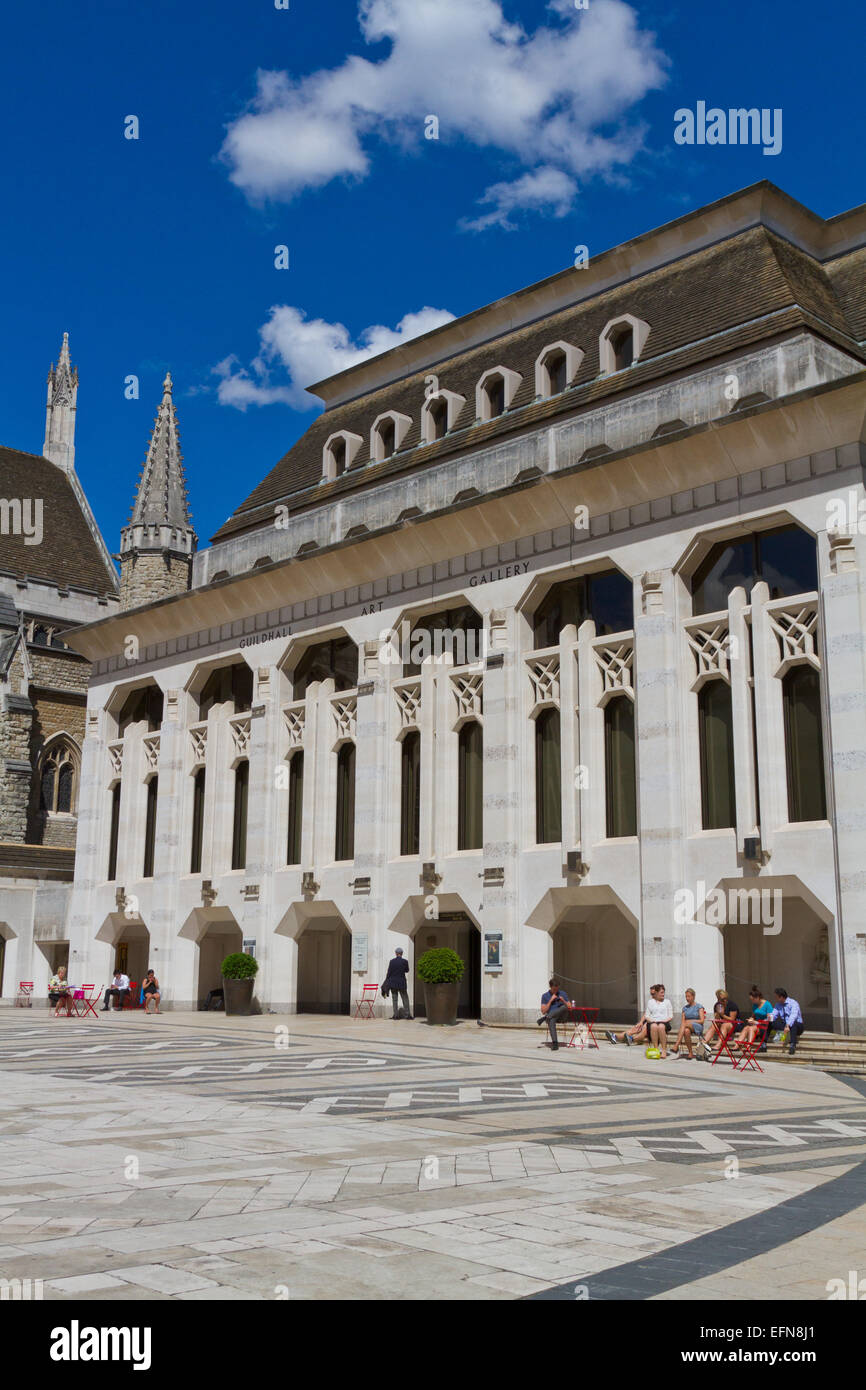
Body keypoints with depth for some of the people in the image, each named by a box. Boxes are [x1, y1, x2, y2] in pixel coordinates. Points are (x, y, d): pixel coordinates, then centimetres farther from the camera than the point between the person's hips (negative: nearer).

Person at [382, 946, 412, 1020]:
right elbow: (407, 971, 10)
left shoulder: (391, 961, -5)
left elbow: (389, 973, -4)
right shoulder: (405, 961, -7)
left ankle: (395, 1015, 3)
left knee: (394, 999, 7)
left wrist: (386, 982, 5)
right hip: (402, 983, -1)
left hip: (393, 983, 1)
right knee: (405, 999, 8)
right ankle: (407, 1014, 4)